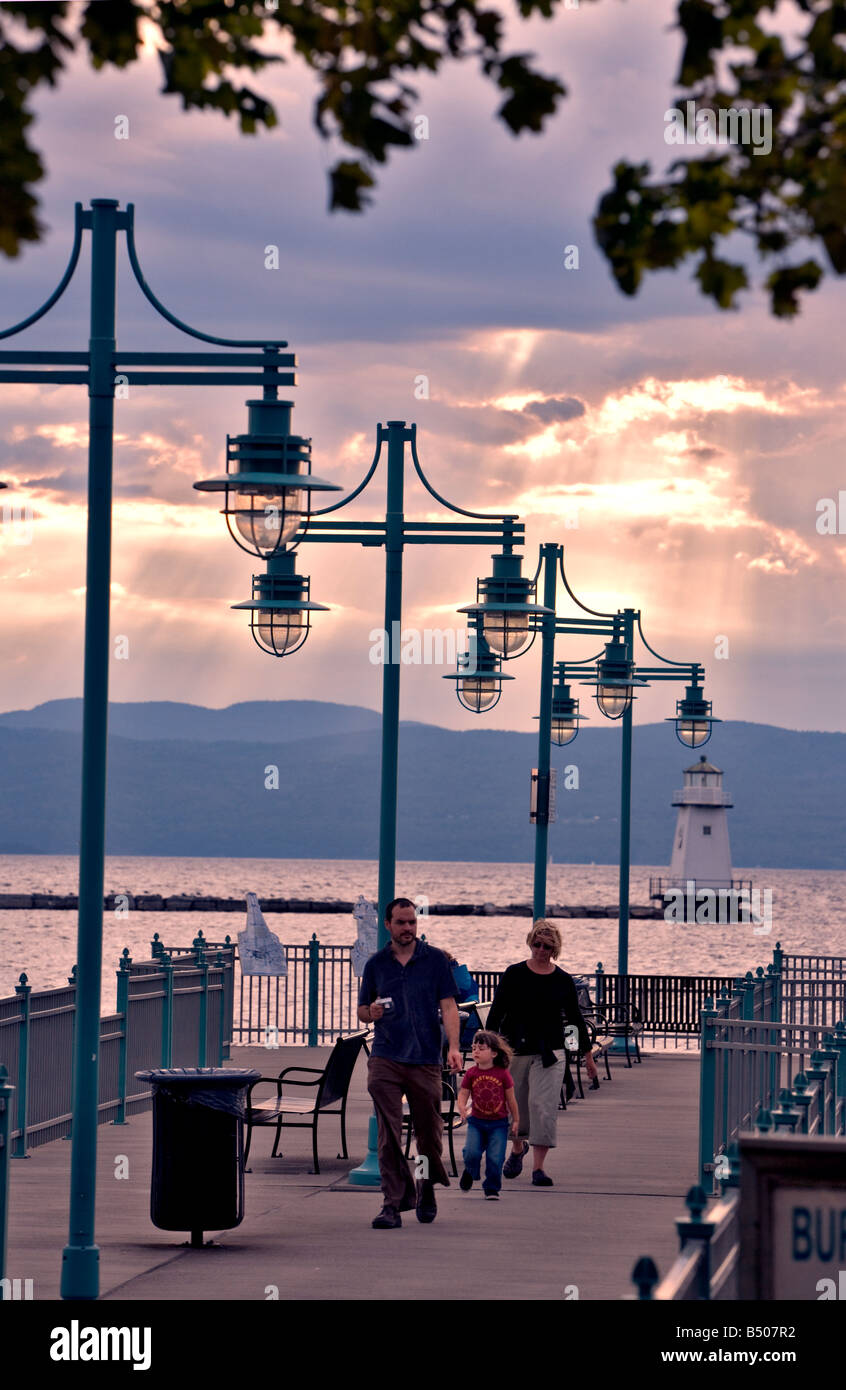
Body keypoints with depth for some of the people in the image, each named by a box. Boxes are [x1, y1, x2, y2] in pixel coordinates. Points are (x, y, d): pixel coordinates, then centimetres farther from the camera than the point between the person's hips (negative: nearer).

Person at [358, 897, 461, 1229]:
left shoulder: (435, 960, 5)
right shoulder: (376, 964, 10)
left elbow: (448, 1006, 1)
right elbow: (362, 1011, 17)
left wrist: (453, 1046, -13)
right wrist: (371, 1013, -8)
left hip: (425, 1061, -1)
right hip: (386, 1059, 1)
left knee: (429, 1133, 6)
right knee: (389, 1133, -8)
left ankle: (426, 1189, 31)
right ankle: (393, 1201, -7)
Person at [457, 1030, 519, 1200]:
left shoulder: (503, 1074, -6)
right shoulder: (471, 1073, -3)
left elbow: (510, 1099, 3)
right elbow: (463, 1093, 2)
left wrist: (515, 1120, 9)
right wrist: (462, 1107, -20)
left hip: (498, 1123, -1)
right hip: (476, 1122, 1)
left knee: (495, 1158, -5)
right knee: (472, 1152, -13)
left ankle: (492, 1189, 14)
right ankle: (469, 1173, 21)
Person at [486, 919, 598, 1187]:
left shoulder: (563, 981, 3)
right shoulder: (514, 974, 0)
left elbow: (576, 1018, 12)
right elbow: (496, 1013, 0)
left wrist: (588, 1055, 15)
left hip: (549, 1053, 0)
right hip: (515, 1049, 0)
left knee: (544, 1107, -12)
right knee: (515, 1104, 10)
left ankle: (538, 1167, -10)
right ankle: (518, 1148, 40)